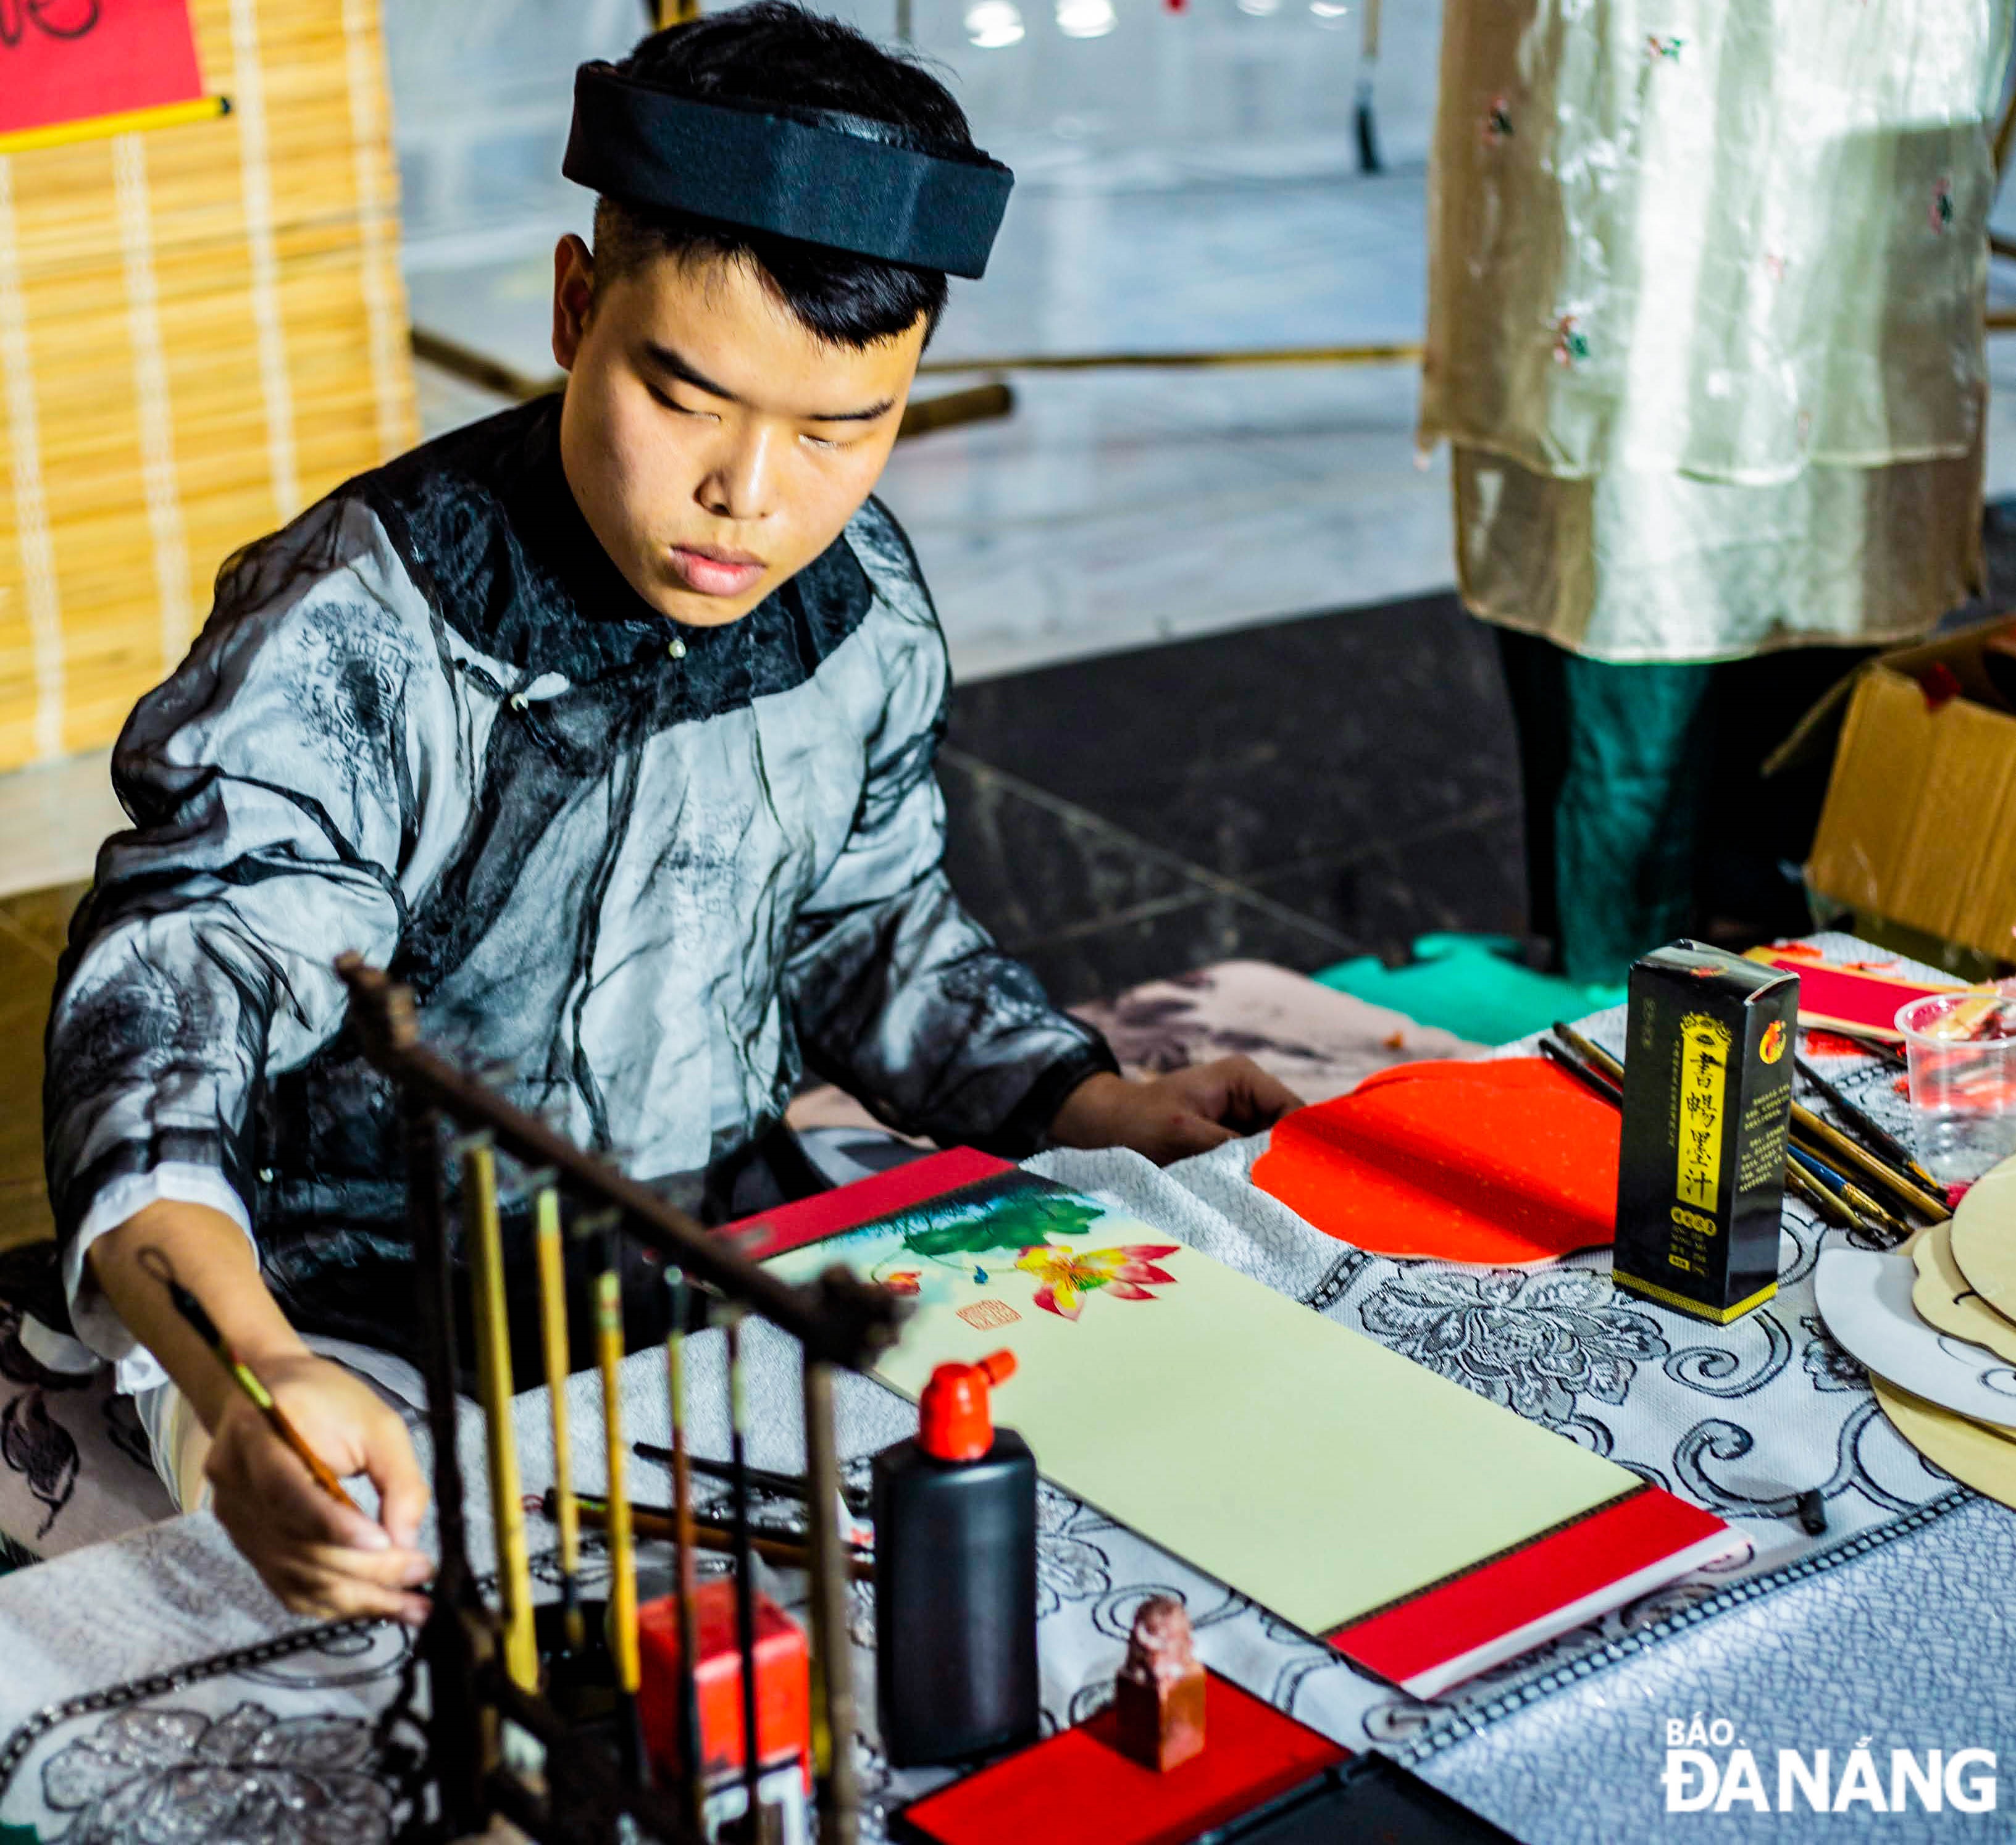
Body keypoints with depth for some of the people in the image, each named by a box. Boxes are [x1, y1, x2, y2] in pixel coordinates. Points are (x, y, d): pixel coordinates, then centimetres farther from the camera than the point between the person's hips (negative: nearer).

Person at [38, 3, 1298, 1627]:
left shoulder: (863, 606, -3)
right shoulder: (355, 643, -23)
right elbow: (164, 1017, -35)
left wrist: (1098, 1108, 0)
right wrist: (247, 1381, -55)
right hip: (360, 1327, -6)